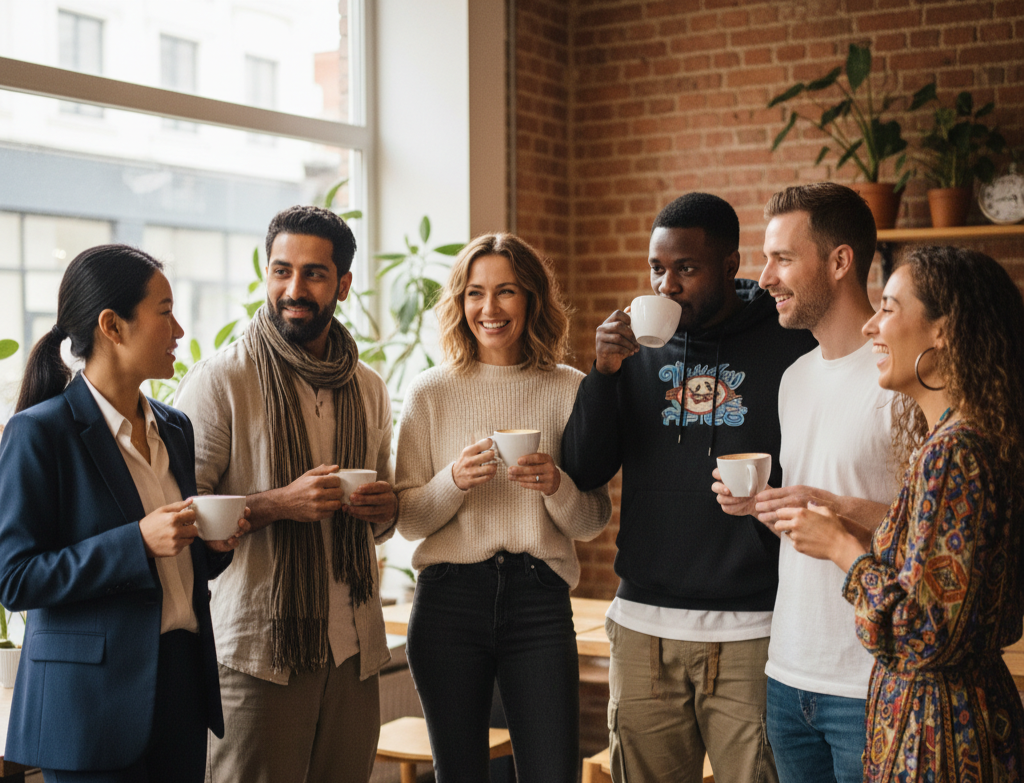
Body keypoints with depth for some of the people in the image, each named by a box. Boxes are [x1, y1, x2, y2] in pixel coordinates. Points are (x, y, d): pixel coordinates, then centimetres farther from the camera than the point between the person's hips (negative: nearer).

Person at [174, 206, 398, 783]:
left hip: (355, 647, 5)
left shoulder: (369, 389, 13)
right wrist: (277, 504, -21)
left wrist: (386, 508, 1)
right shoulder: (221, 380, -4)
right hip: (258, 645, -5)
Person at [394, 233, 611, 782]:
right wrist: (455, 481, -15)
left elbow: (593, 522, 6)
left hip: (540, 599, 0)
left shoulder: (569, 391, 4)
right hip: (448, 599, 0)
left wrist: (557, 487, -15)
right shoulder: (431, 393, 4)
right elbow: (408, 520, 4)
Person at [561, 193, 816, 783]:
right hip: (645, 625, 3)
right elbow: (583, 473, 4)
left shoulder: (793, 346, -2)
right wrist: (606, 372, -7)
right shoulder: (640, 347, 9)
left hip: (752, 629, -3)